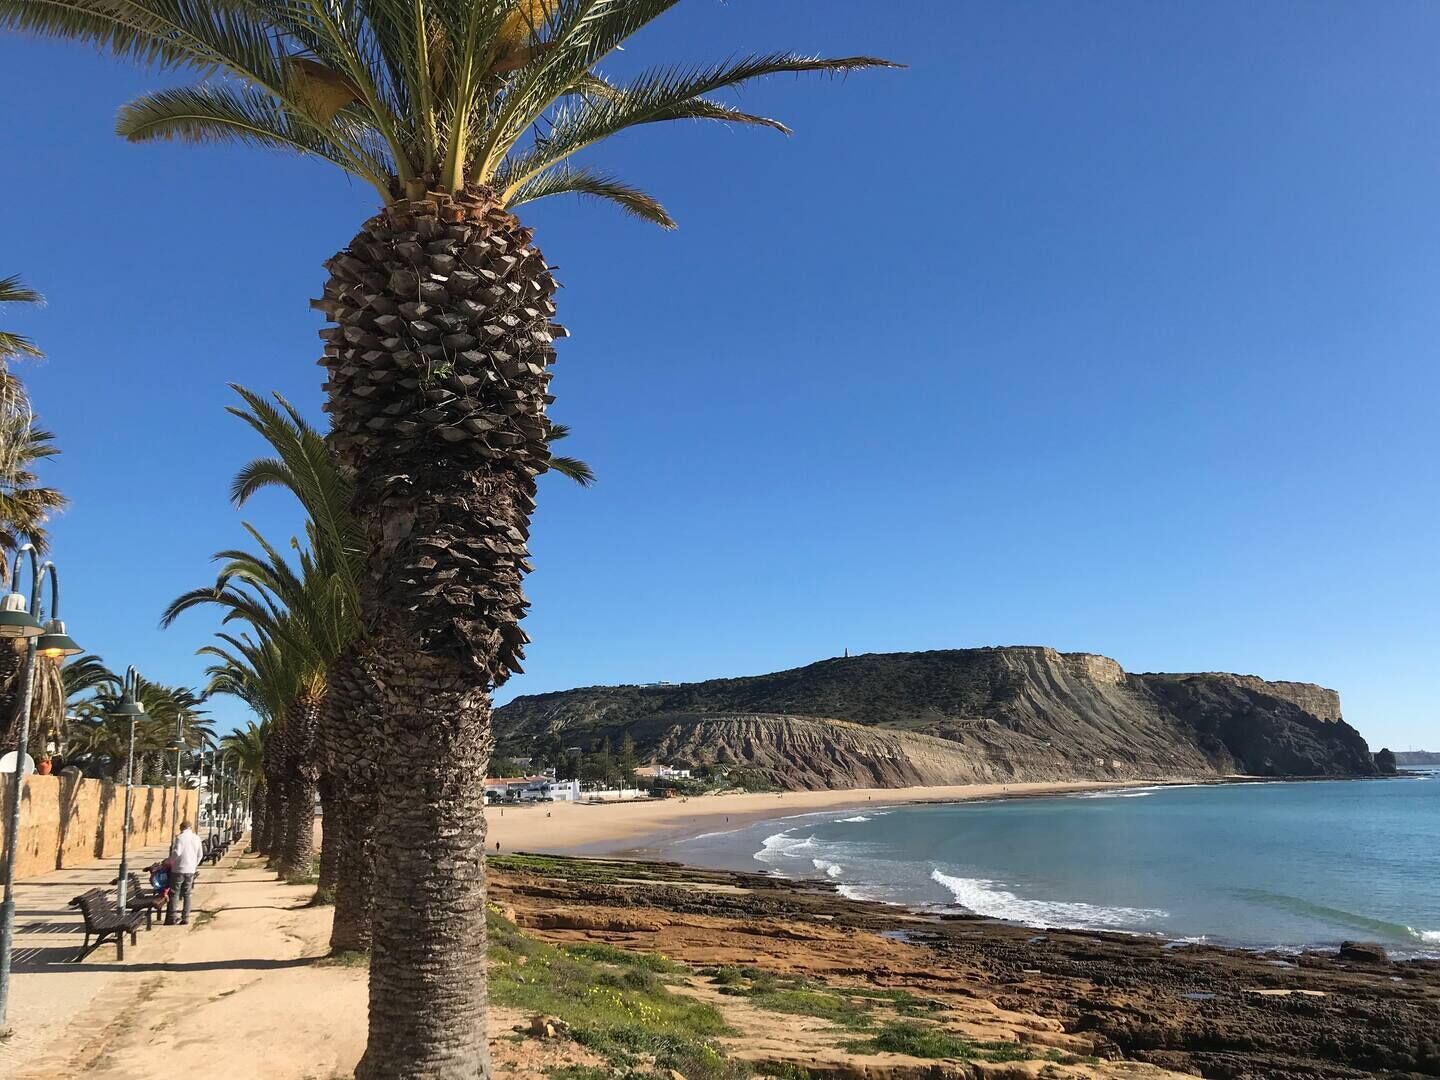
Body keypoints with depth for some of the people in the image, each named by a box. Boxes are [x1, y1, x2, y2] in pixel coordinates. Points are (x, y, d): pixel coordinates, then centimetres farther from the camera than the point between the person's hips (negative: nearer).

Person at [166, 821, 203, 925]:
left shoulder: (180, 838, -11)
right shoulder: (196, 838, 7)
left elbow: (176, 852, -18)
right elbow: (200, 854, 12)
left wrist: (171, 862, -1)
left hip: (179, 869, -5)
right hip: (191, 870, 5)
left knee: (173, 894, 5)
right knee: (187, 895, 12)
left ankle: (171, 918, 5)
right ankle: (185, 918, 10)